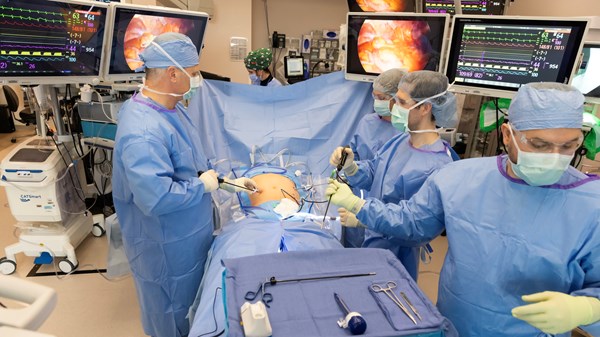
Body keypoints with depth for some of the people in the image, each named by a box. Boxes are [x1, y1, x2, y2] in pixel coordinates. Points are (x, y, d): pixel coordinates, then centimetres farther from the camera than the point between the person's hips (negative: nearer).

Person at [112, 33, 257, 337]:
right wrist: (202, 186, -23)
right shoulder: (143, 131, -33)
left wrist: (225, 181, 7)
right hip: (166, 248, -9)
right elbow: (157, 198, -38)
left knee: (192, 308, 31)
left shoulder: (171, 108, 0)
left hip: (187, 237, 9)